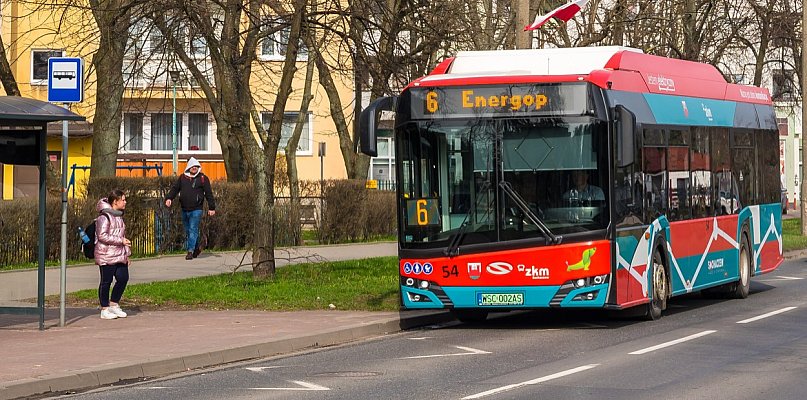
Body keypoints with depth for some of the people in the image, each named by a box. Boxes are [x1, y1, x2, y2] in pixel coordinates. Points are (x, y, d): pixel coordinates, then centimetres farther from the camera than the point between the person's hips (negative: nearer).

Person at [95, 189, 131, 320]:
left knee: (123, 278, 2)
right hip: (106, 255, -8)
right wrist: (121, 241, -20)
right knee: (106, 281, -1)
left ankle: (114, 305, 18)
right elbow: (102, 236, -21)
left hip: (119, 255, 8)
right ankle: (104, 310, 7)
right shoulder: (104, 217, -13)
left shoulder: (118, 216, 17)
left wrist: (127, 254, 23)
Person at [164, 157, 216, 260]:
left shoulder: (203, 178, 1)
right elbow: (175, 188, 11)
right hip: (184, 209, 5)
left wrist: (211, 208, 0)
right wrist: (169, 198, -6)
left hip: (196, 209, -5)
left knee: (193, 230, -10)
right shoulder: (182, 177, 11)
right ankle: (197, 247, 27)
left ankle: (190, 251, -7)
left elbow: (209, 193, 2)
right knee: (187, 231, 11)